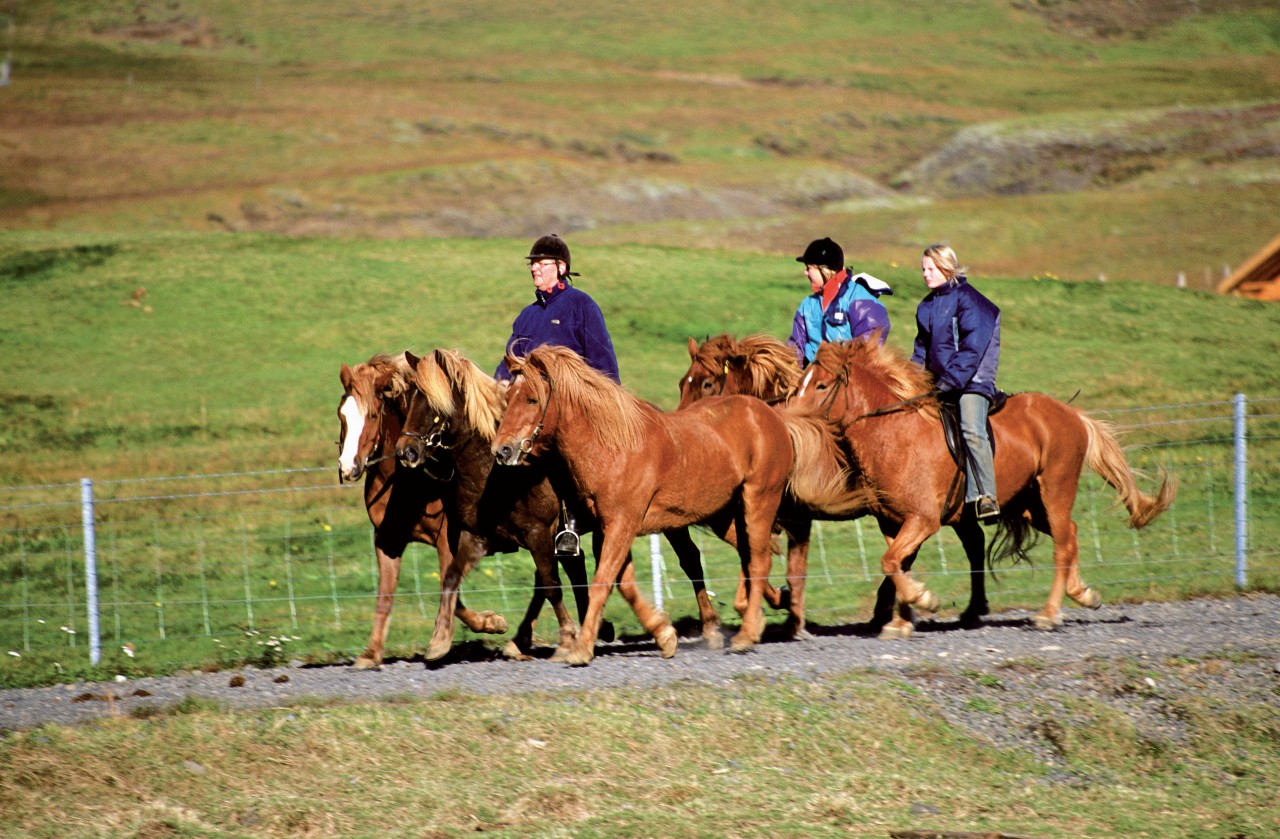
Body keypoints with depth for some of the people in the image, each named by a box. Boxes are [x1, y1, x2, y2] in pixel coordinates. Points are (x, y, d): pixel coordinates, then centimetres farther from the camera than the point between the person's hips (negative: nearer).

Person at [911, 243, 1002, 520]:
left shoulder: (967, 299, -8)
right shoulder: (926, 307, 15)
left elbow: (973, 346, -15)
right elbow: (922, 349, 21)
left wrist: (952, 381, -21)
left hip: (971, 381, -8)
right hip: (938, 383, 8)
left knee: (971, 430, -26)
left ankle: (986, 497, -28)